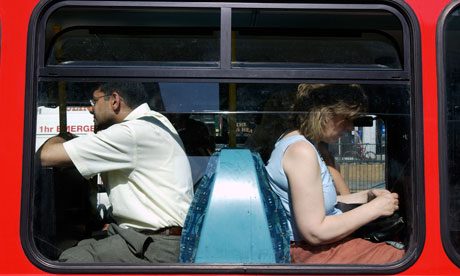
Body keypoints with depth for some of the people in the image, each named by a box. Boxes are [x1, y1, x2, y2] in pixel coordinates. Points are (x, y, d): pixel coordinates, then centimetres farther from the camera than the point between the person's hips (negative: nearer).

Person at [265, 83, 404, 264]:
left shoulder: (295, 141, 11)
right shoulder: (301, 151, -22)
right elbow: (315, 232, -24)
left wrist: (365, 196, 8)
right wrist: (374, 208, -15)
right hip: (311, 253, -10)